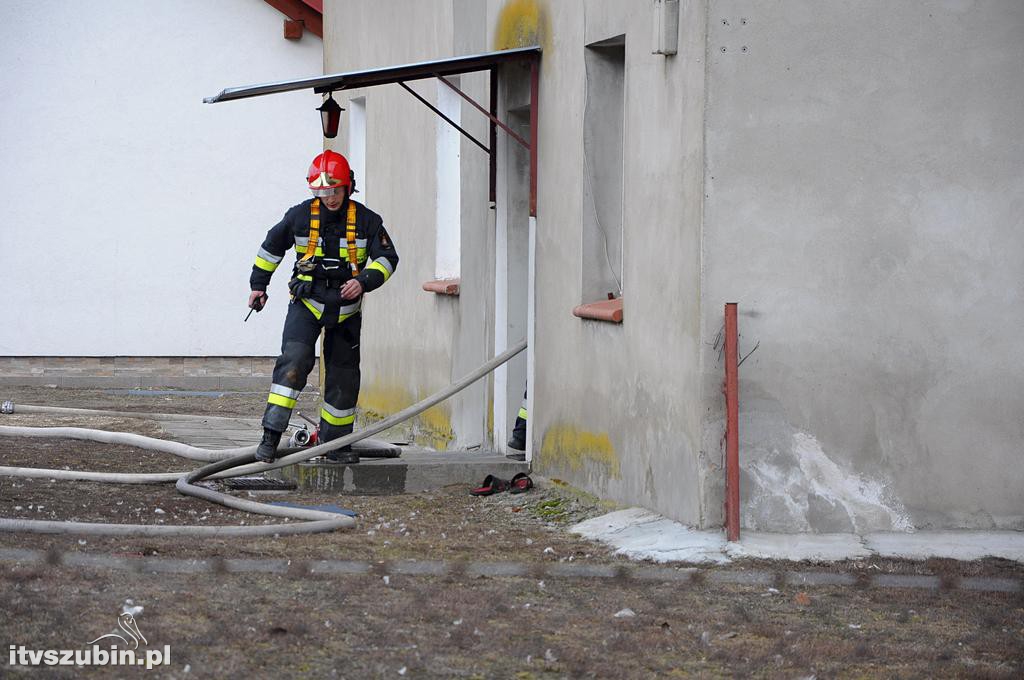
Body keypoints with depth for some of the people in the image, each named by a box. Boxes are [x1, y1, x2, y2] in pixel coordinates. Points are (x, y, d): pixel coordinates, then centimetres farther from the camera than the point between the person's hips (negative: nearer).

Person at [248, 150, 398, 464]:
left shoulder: (366, 220, -5)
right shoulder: (300, 215, -4)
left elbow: (387, 257, -3)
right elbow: (271, 247, 12)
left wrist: (364, 281, -21)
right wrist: (258, 285, 17)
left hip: (345, 309, 2)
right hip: (306, 304, -2)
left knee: (343, 377, 9)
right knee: (294, 360, -22)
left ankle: (336, 442, 23)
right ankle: (271, 436, -25)